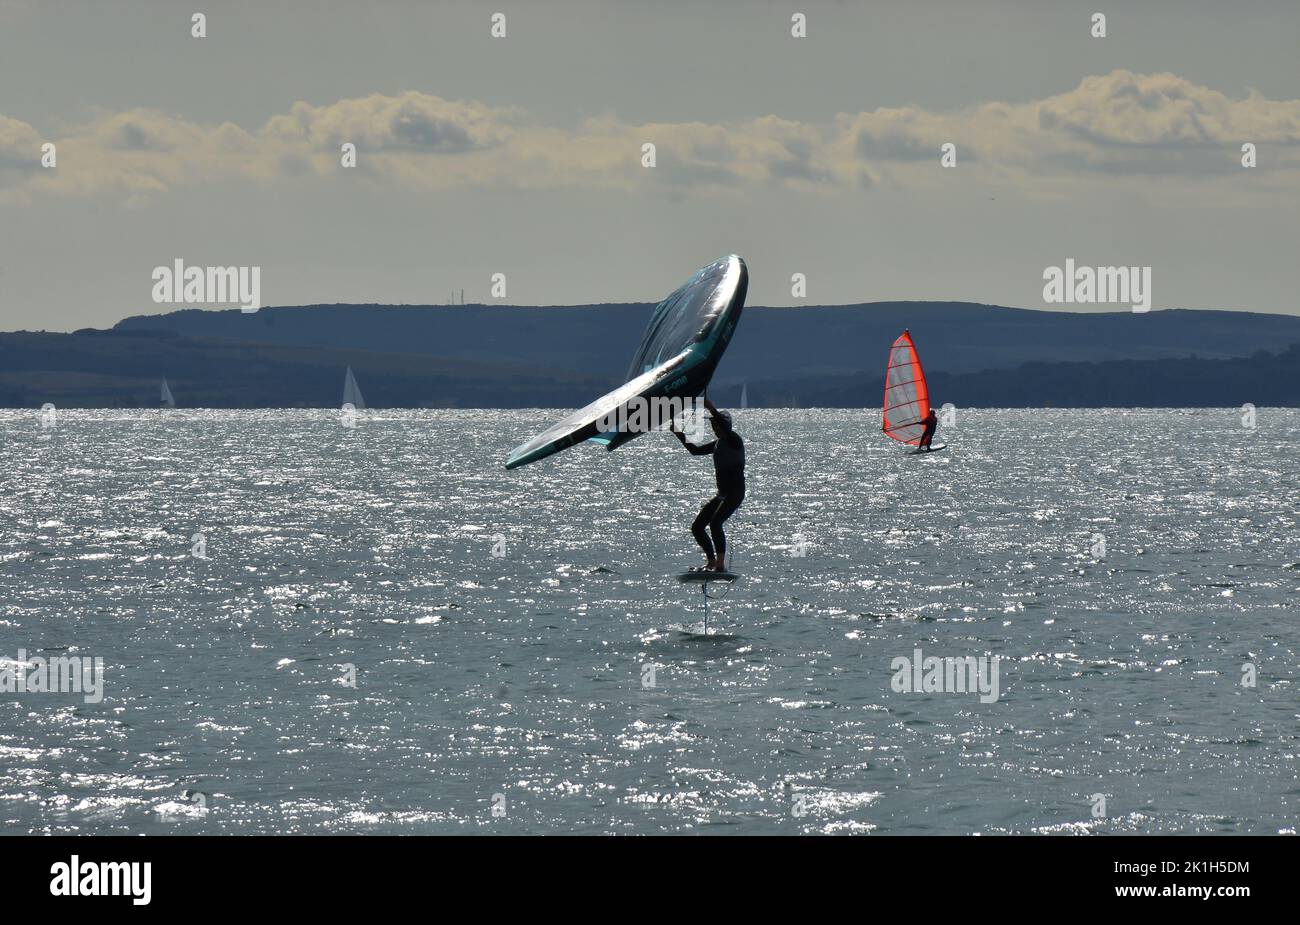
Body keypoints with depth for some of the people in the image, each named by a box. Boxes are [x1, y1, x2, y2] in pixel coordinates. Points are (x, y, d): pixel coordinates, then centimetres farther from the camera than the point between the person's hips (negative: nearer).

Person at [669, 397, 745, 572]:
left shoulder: (734, 440, -10)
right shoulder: (717, 444, 15)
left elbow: (726, 429, -31)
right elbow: (695, 450, 21)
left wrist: (711, 409, -36)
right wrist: (678, 433, 16)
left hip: (735, 493, -9)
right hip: (722, 494, 9)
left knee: (715, 522, -28)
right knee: (697, 527, 6)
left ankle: (721, 564, -27)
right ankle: (712, 562, 15)